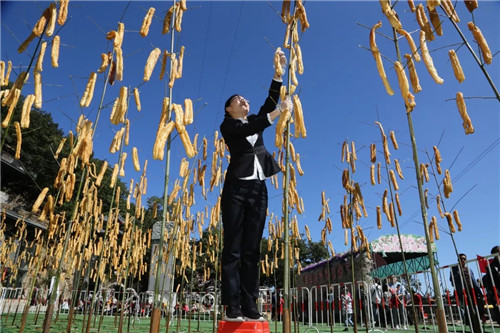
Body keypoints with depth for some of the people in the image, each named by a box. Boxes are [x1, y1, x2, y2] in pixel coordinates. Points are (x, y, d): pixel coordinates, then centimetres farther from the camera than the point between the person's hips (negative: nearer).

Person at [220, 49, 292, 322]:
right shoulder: (227, 126, 6)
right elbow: (249, 130, -14)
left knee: (252, 250, 2)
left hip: (259, 189, 5)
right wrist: (278, 112, -18)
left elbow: (270, 100, 14)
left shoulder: (254, 121, 23)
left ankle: (249, 306, 4)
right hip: (237, 188, -5)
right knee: (233, 249, -5)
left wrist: (279, 71, 10)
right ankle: (232, 307, -2)